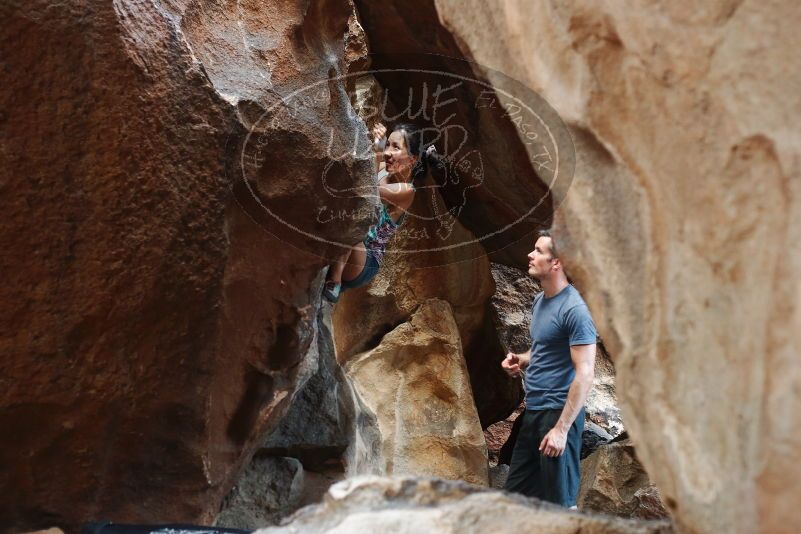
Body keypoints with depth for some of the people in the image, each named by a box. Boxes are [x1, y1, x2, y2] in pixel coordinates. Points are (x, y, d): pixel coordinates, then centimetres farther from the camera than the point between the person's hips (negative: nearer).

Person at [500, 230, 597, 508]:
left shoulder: (574, 309, -16)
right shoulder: (539, 301, 12)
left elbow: (585, 373, -19)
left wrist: (561, 429, -22)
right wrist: (522, 360, 6)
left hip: (558, 413, -9)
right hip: (532, 411, 9)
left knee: (561, 504, 0)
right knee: (516, 493, 13)